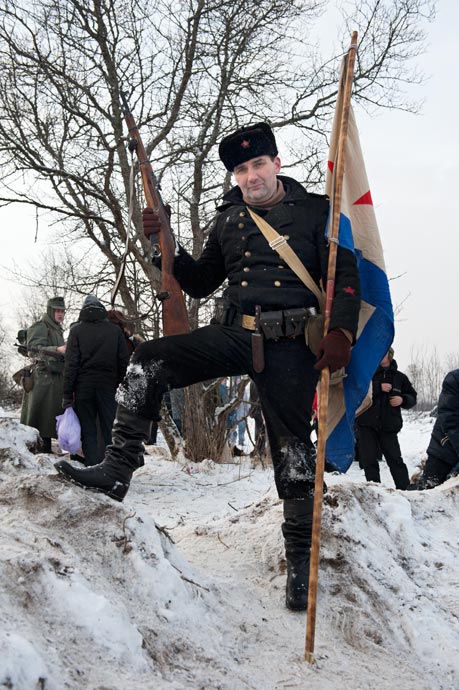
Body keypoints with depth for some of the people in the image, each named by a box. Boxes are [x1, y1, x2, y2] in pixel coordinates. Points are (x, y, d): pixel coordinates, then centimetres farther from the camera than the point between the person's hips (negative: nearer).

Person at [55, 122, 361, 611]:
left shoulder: (316, 212, 4)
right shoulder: (229, 220, 16)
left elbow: (345, 276, 0)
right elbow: (200, 282, 22)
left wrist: (341, 332, -16)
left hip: (289, 345, -4)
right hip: (235, 335, 4)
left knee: (291, 445, -3)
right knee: (148, 362, -16)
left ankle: (299, 557, 10)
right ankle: (117, 472, -16)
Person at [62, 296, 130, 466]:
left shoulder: (76, 330, 1)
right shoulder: (115, 330, 6)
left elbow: (71, 363, -5)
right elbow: (124, 361, 4)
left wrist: (67, 394, -4)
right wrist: (122, 387, 11)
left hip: (84, 387, -1)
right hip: (108, 387, 1)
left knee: (88, 431, 3)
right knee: (110, 430, 5)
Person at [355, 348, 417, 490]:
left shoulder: (400, 377, 10)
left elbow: (413, 397, 16)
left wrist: (403, 400, -7)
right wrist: (379, 387, -18)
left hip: (389, 426, 0)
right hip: (367, 425, 0)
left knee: (395, 458, -3)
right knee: (369, 459, 0)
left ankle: (405, 488, 3)